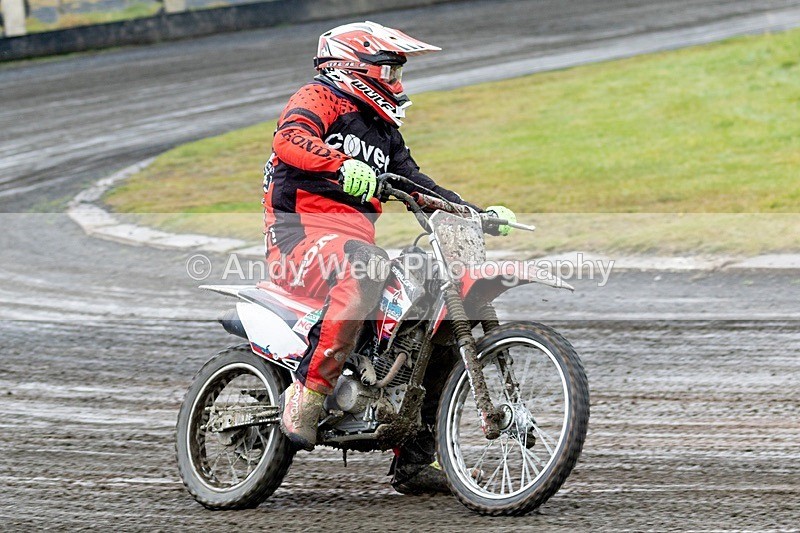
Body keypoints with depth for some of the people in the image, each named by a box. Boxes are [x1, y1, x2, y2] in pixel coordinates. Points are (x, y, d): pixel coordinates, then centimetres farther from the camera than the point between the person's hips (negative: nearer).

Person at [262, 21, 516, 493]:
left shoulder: (385, 131, 28)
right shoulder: (319, 99, 0)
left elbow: (417, 185, 25)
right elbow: (289, 138, -21)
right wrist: (342, 165, -40)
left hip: (355, 242, 9)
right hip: (301, 233, -9)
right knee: (364, 271, -41)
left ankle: (414, 461, 5)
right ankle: (308, 394, -37)